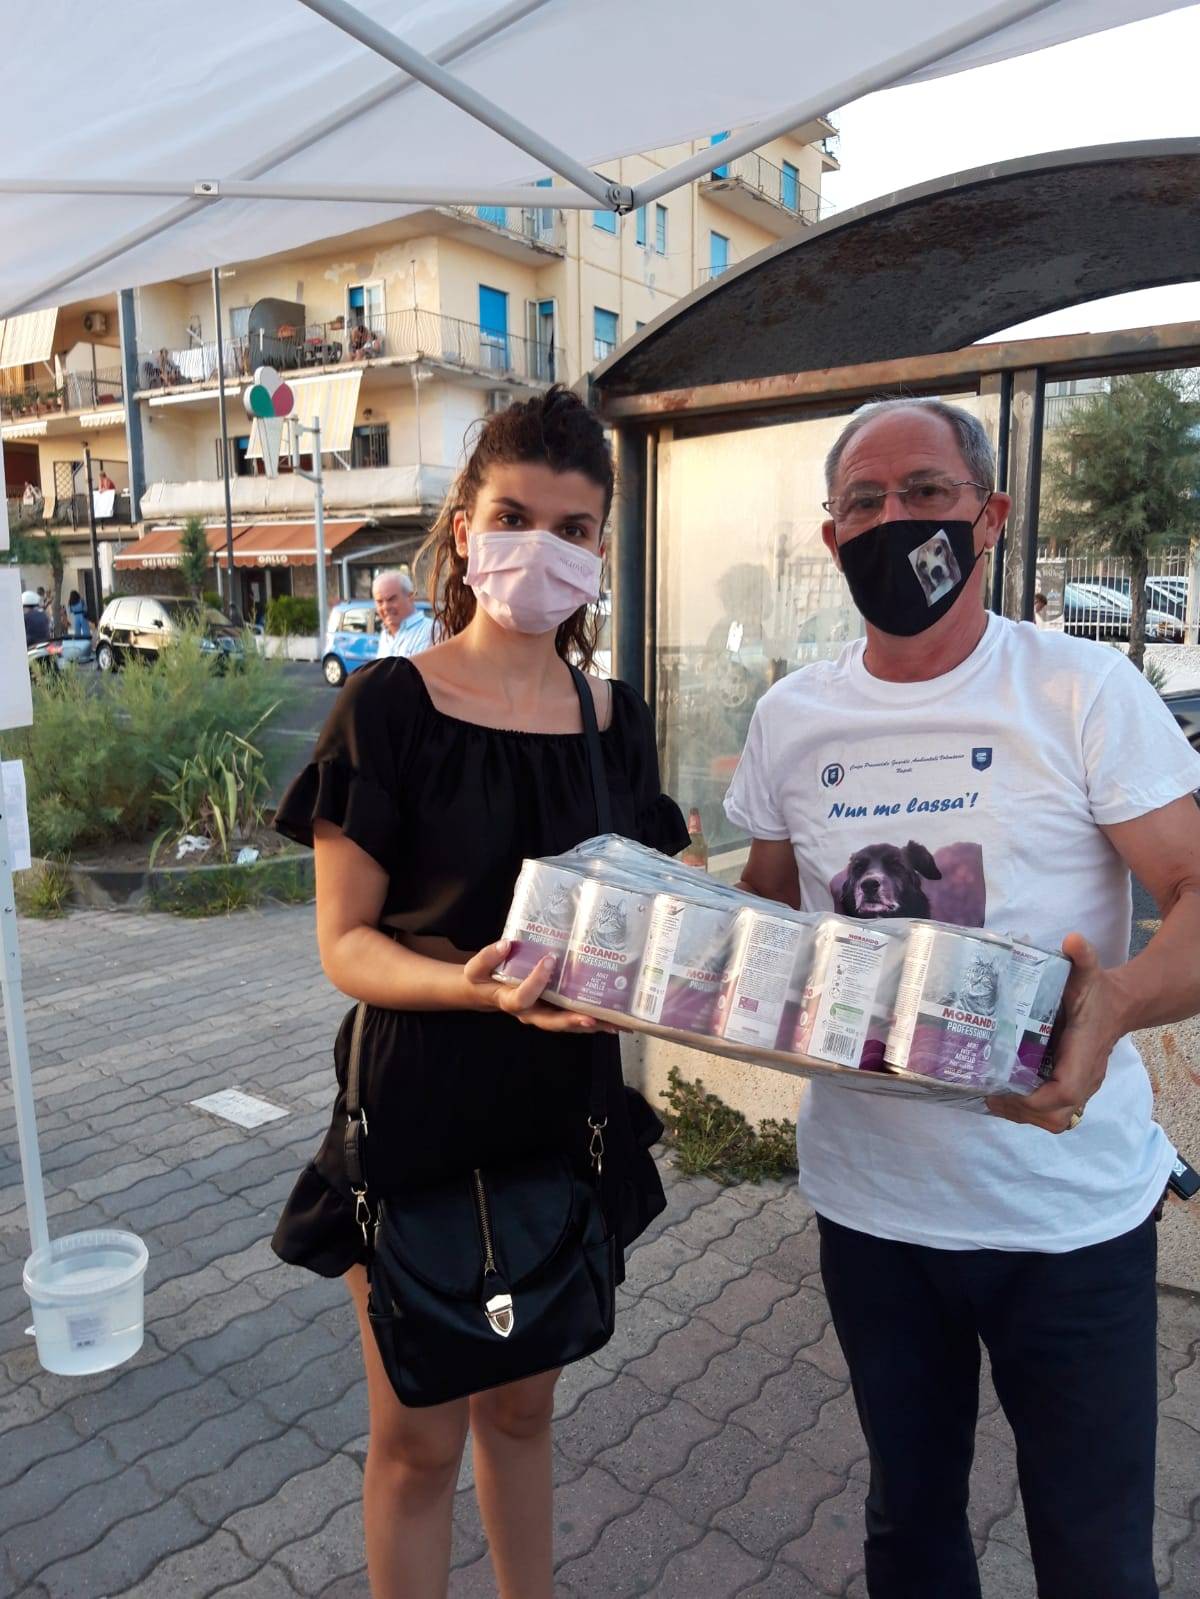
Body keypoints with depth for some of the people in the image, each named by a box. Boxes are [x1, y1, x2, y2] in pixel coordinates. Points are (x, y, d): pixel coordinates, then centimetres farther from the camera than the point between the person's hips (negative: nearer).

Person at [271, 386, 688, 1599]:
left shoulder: (618, 717, 2)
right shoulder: (391, 702, -12)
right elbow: (344, 942, -13)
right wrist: (480, 987, -30)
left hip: (567, 1110, 5)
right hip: (421, 1117, -4)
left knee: (522, 1406, 25)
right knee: (419, 1437, 15)